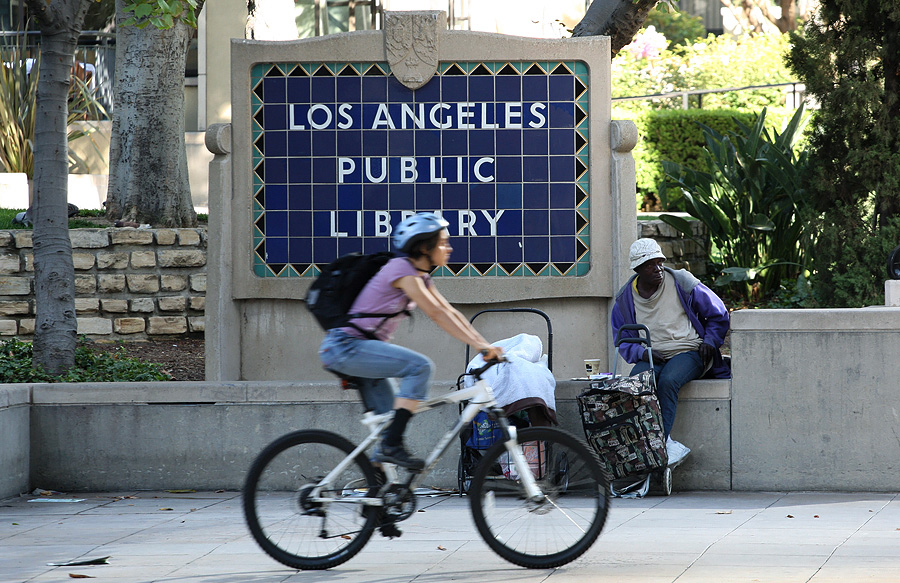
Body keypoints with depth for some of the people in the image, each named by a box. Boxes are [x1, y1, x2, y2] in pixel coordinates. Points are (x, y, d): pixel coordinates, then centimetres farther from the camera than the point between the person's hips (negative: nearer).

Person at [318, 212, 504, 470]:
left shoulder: (420, 277, 14)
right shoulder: (402, 269, -16)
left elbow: (450, 313, 11)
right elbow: (436, 314, -23)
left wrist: (486, 345, 0)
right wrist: (479, 346, -26)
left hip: (358, 350, 10)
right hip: (345, 346, -10)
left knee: (391, 419, 8)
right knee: (420, 365, -24)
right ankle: (391, 446, -26)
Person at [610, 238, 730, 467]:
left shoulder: (682, 283, 2)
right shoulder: (625, 299, 8)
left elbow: (718, 314, 12)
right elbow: (622, 339, 16)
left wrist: (710, 341, -3)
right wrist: (641, 352, -5)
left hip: (688, 352, -2)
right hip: (651, 359, 2)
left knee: (668, 381, -36)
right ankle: (670, 446, -36)